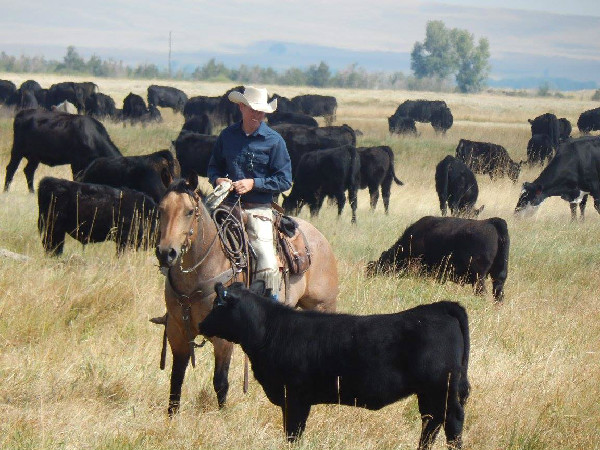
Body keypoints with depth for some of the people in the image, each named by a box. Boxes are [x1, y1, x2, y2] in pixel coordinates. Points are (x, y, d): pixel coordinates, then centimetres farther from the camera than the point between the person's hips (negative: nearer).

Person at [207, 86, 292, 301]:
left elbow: (284, 181, -2)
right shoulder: (227, 136, 8)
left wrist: (253, 183, -14)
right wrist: (218, 180, -4)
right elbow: (214, 166, 20)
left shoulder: (274, 141, -1)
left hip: (258, 209, -3)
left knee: (267, 264, -18)